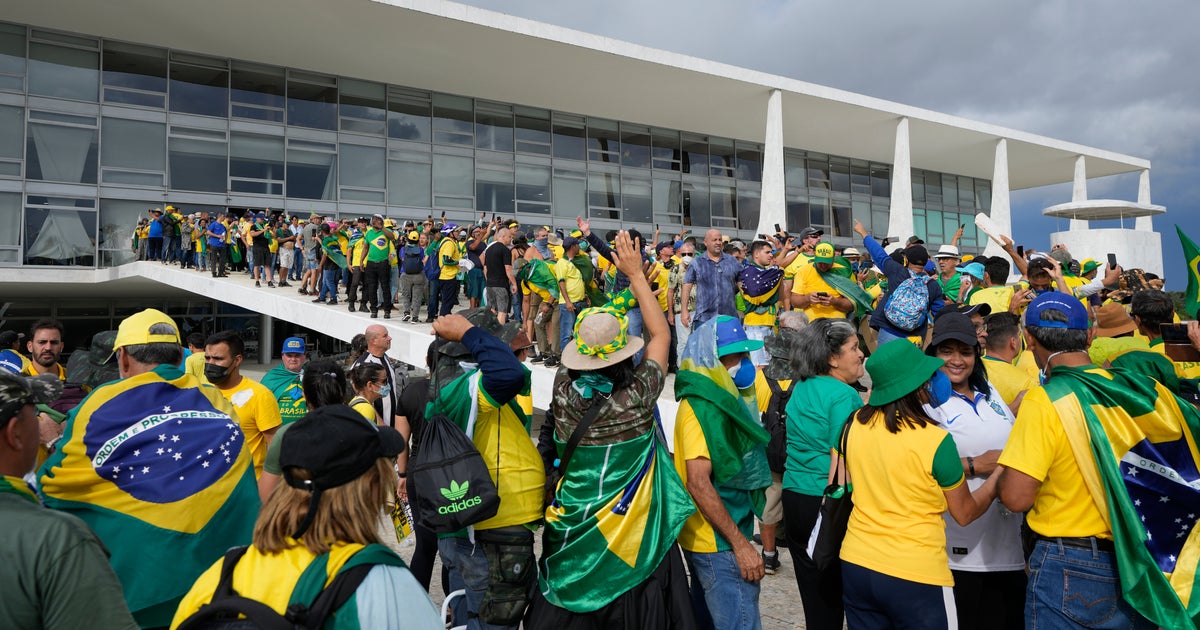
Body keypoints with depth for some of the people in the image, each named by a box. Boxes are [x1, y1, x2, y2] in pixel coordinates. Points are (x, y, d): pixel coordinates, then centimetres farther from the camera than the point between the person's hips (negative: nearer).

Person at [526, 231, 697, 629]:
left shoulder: (564, 390, -15)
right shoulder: (637, 397, -21)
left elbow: (587, 339, 5)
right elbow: (661, 335, -6)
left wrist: (626, 284, 8)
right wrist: (636, 274, 0)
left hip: (572, 529, 3)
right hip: (632, 534, -2)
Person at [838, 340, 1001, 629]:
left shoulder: (854, 424, -5)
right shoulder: (935, 440, -17)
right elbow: (965, 513, -3)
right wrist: (1000, 474, 10)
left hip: (856, 565, 5)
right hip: (916, 575, -4)